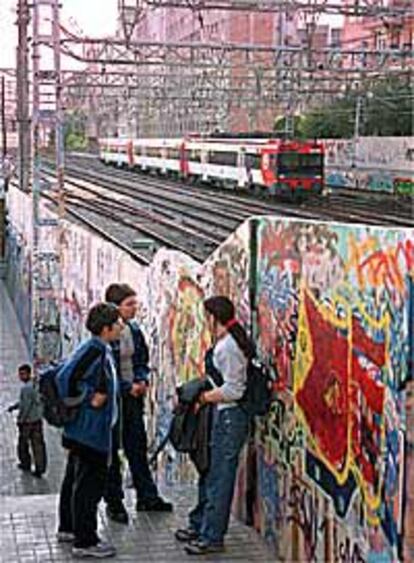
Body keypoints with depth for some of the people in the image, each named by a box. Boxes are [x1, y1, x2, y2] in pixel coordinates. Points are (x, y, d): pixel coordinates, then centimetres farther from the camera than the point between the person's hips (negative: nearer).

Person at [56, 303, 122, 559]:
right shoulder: (94, 350, -19)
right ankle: (85, 542, 0)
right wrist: (88, 400, -20)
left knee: (76, 479, 20)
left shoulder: (103, 350, 11)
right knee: (88, 483, -5)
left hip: (87, 430, 11)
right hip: (90, 430, -11)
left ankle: (68, 528, 34)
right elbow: (66, 377, -29)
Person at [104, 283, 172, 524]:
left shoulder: (135, 331, 7)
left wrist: (142, 380, -2)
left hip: (134, 396, 6)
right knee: (112, 450, 4)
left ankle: (147, 496, 20)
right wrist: (128, 387, -16)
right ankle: (114, 502, 12)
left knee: (138, 446, 12)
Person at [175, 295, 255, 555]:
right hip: (221, 416, 10)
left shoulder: (227, 346, -18)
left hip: (229, 417, -10)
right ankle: (200, 525, 32)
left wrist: (203, 397, -12)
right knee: (209, 472, 19)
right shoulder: (223, 343, 12)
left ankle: (213, 537, 6)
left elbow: (233, 390, -21)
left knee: (219, 477, -2)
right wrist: (202, 392, 10)